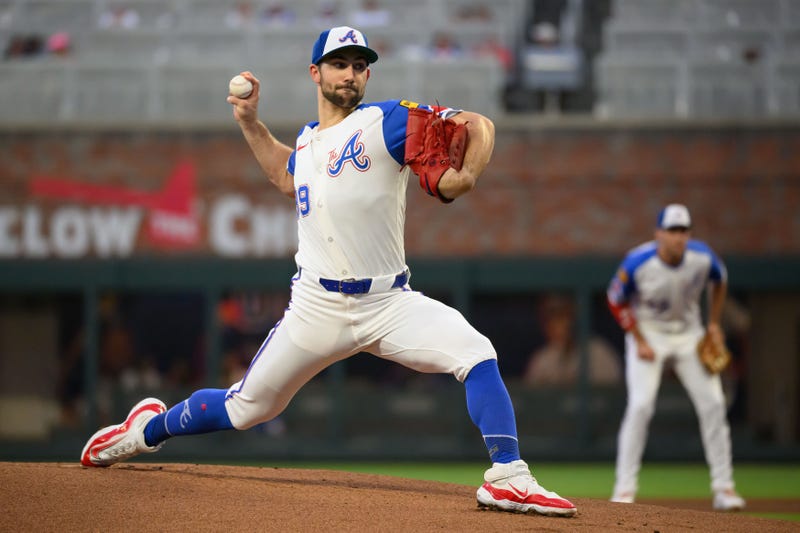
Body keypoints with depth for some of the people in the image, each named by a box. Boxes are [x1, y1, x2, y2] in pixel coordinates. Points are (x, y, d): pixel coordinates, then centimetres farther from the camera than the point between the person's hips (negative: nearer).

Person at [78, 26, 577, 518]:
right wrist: (251, 123, 26)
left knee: (476, 353, -26)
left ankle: (508, 478, -26)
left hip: (390, 302, -2)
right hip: (318, 307, 2)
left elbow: (477, 125, -11)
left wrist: (466, 176, -29)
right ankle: (149, 427, 34)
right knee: (245, 409, 8)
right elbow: (288, 177, 36)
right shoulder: (307, 140, 12)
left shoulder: (386, 121, -3)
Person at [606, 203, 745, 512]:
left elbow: (719, 282, 7)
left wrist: (713, 323, 4)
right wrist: (640, 342, -13)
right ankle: (624, 489, -11)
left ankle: (723, 488, 5)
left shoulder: (703, 258, -17)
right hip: (648, 333, -3)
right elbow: (616, 302, -9)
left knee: (712, 403, -4)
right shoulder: (637, 263, -25)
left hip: (689, 334, 3)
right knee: (640, 405, -18)